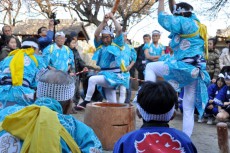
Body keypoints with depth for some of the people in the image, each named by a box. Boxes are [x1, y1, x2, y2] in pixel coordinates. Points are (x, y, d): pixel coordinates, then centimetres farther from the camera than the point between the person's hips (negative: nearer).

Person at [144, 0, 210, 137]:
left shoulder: (185, 22, -7)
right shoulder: (194, 22, 18)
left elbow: (162, 17, -2)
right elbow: (175, 11, 31)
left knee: (150, 67, 7)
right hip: (196, 71, 9)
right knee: (188, 110, 11)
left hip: (185, 68, -9)